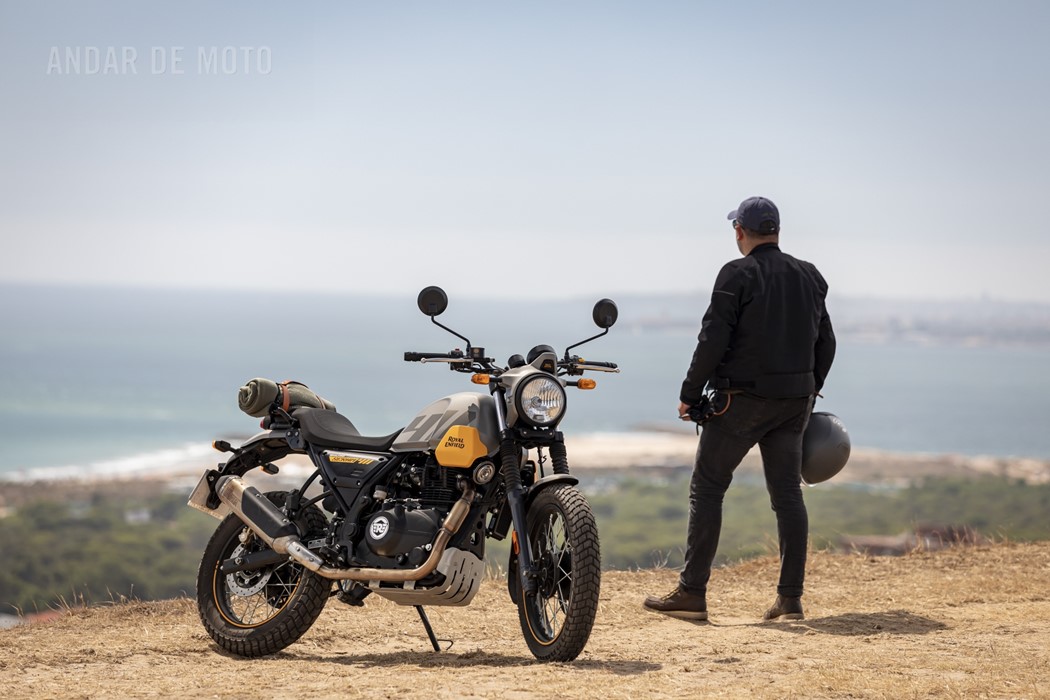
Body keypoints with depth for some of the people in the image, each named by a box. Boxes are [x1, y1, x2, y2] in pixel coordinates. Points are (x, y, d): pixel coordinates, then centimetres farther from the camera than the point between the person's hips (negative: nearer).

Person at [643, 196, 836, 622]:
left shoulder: (737, 276, -10)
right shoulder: (809, 278, 10)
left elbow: (712, 342, -14)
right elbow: (825, 343, 15)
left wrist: (689, 393, -5)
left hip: (741, 399, -6)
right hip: (794, 403, 6)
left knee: (706, 489, 2)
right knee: (787, 494, 7)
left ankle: (692, 593, -1)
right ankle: (790, 598, 4)